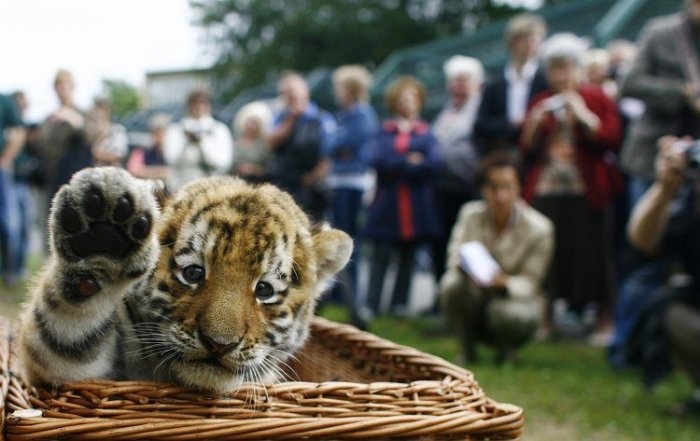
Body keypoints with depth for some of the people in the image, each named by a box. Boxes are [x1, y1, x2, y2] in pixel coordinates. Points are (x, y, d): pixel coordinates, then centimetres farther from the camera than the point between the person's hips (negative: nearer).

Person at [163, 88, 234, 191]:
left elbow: (223, 163, -8)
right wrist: (185, 138, -13)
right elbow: (171, 159, -7)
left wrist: (202, 140, -14)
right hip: (180, 189, 0)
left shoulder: (220, 130, 7)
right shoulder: (175, 130, 9)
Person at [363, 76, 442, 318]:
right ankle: (371, 304, -5)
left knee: (408, 256, 5)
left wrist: (396, 166, -12)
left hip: (416, 205, 1)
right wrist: (409, 162, -11)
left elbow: (433, 163, -9)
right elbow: (377, 161, -5)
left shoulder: (426, 133, 8)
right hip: (387, 204, 0)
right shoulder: (384, 131, 10)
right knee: (380, 255, -5)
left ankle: (400, 303, 11)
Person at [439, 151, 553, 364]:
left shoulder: (539, 228, -15)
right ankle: (467, 350, -5)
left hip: (515, 299, -2)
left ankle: (506, 349, 2)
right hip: (476, 299, 2)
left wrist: (505, 282, -34)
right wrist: (463, 266, -32)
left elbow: (530, 283, -12)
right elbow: (454, 258, -7)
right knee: (453, 285, -31)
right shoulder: (471, 213, -8)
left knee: (504, 313, -38)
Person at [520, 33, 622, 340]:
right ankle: (545, 319, 10)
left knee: (592, 254, -1)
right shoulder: (540, 103, 15)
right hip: (545, 190, 3)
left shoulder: (596, 99, 6)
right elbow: (526, 151, 12)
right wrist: (534, 125, -5)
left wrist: (583, 116, -13)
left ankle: (603, 321, 8)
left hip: (586, 191, -3)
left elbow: (612, 139, -5)